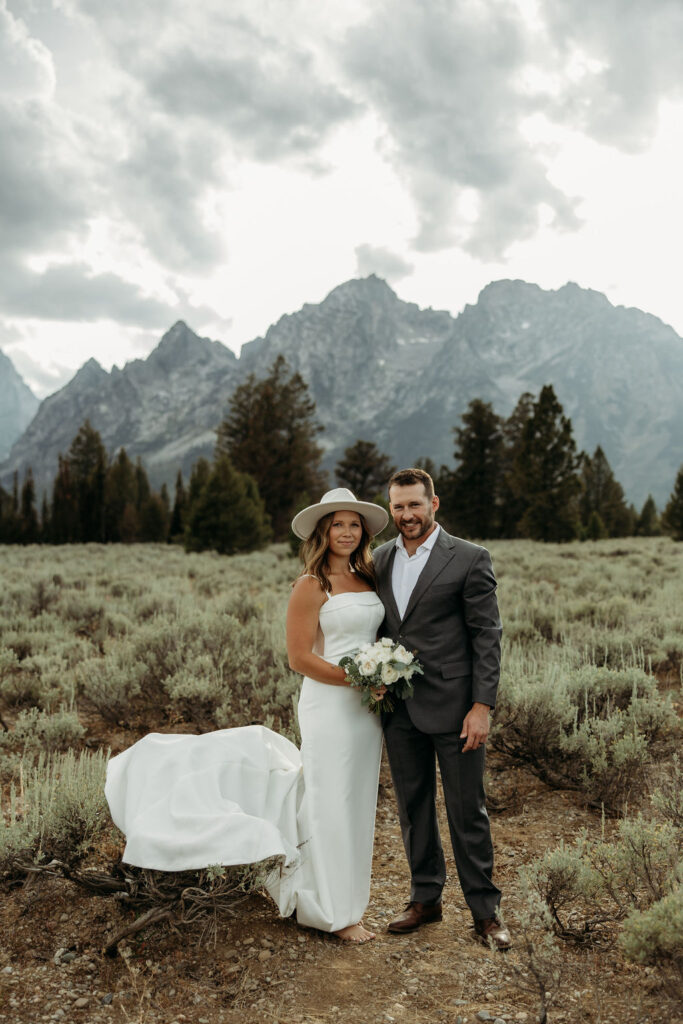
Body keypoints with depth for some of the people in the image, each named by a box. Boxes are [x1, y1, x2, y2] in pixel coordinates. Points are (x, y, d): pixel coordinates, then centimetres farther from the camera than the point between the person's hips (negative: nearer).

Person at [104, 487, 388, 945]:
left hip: (367, 707, 7)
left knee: (356, 803, 16)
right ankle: (335, 912, 20)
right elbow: (300, 657, -14)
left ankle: (345, 897, 35)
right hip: (330, 705, -7)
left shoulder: (368, 578, 9)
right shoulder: (311, 586, -11)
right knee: (332, 804, 4)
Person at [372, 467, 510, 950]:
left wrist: (482, 706, -14)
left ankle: (485, 910, 24)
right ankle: (426, 898, 33)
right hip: (399, 708, 5)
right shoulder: (380, 560, 8)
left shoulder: (470, 559, -7)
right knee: (414, 807, 16)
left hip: (453, 707, -4)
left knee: (468, 811, 7)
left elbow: (487, 636, -9)